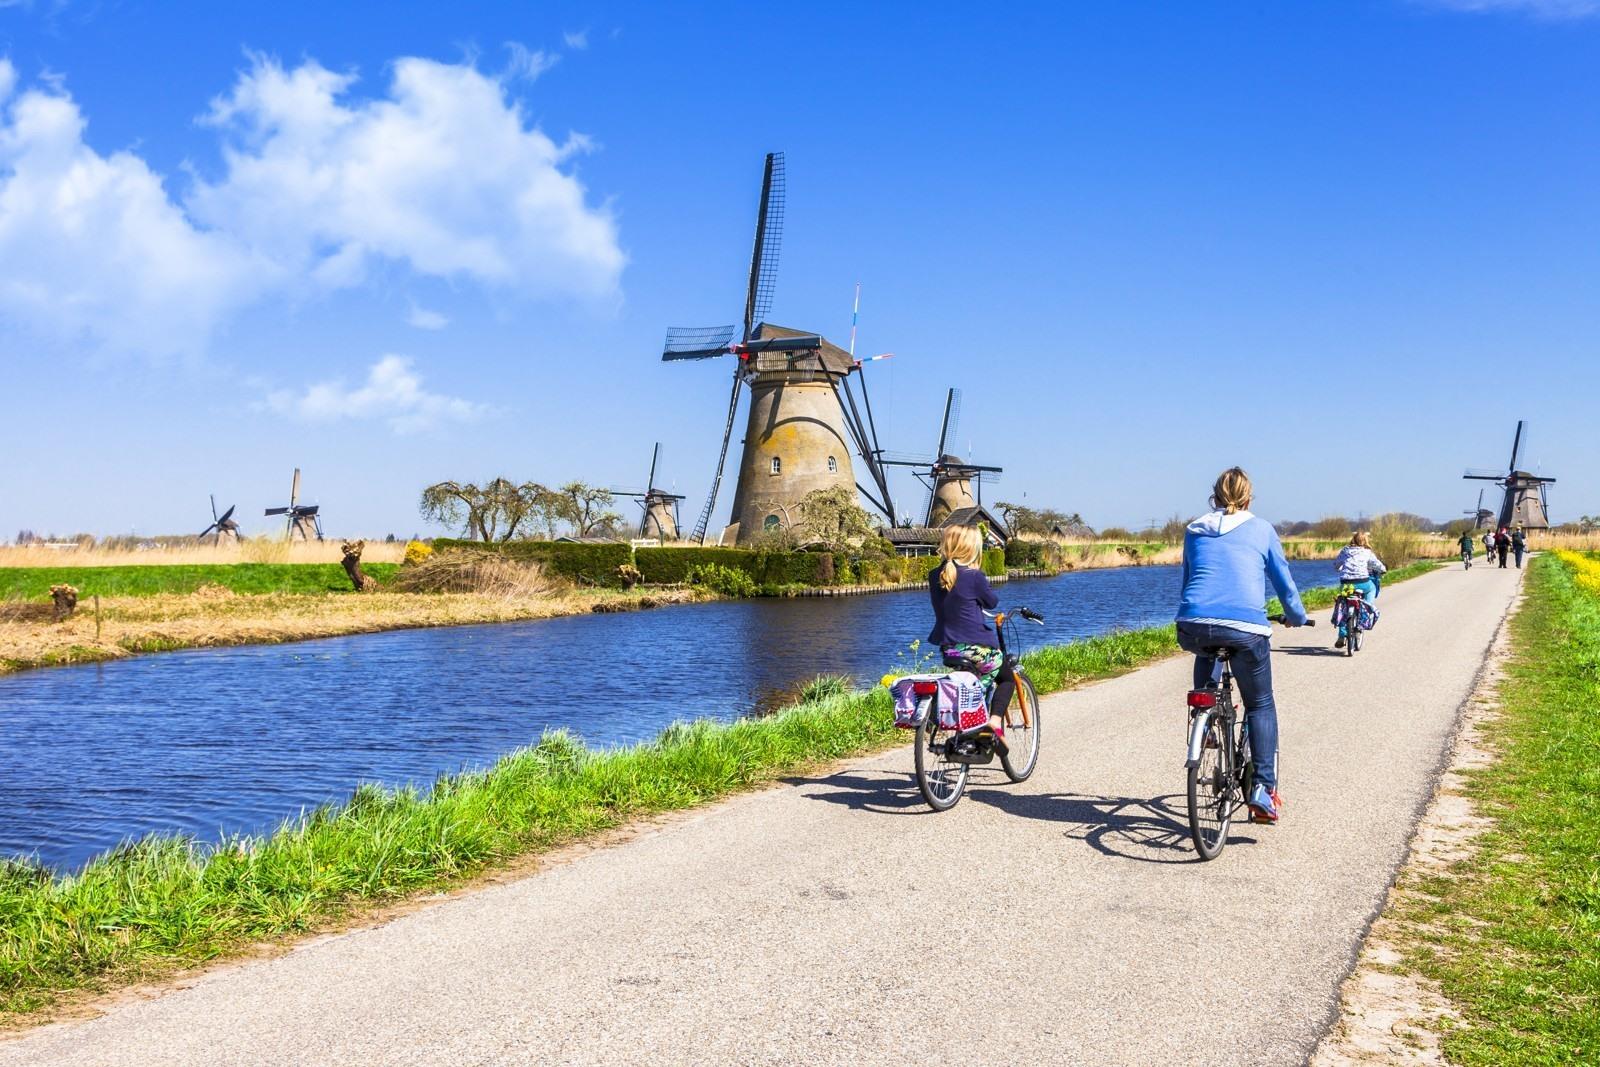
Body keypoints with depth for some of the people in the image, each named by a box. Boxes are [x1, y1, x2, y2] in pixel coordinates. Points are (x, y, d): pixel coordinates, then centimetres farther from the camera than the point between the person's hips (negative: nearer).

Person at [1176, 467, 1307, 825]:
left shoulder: (1194, 530, 20)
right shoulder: (1261, 530, 14)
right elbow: (1284, 582, 19)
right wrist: (1296, 617, 37)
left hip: (1193, 626, 2)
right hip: (1246, 628, -2)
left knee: (1206, 652, 39)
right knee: (1261, 704, 16)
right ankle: (1264, 787, 6)